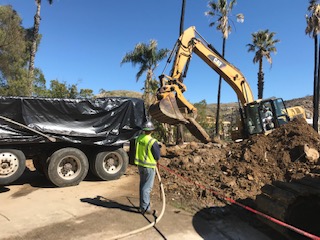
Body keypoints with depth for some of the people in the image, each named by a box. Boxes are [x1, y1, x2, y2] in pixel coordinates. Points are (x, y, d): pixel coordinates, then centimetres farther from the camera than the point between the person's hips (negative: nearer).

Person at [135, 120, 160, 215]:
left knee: (142, 185, 19)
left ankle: (143, 205, 33)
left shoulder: (138, 138, -1)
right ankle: (145, 208, 10)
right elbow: (157, 156, -13)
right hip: (149, 166, -7)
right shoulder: (152, 142, -21)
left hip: (140, 164, 7)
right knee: (147, 187, 3)